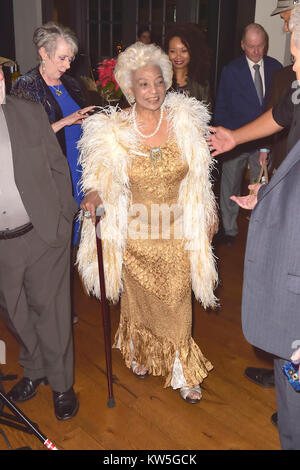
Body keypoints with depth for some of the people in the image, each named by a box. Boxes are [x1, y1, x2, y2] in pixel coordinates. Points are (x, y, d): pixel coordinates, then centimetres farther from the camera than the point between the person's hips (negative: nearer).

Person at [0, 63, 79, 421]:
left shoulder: (30, 113, -4)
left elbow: (58, 167, 2)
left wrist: (65, 217, 0)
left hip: (42, 234, -1)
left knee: (50, 311, 10)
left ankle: (61, 383, 29)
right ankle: (34, 370, 43)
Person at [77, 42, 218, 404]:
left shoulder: (185, 121, -6)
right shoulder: (113, 130, -10)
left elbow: (197, 176, 4)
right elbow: (103, 180, -3)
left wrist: (208, 213, 9)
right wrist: (94, 197, -24)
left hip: (176, 231, 1)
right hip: (135, 232, 0)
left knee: (176, 303, 8)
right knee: (139, 299, 18)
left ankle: (182, 372, 29)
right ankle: (140, 354, 46)